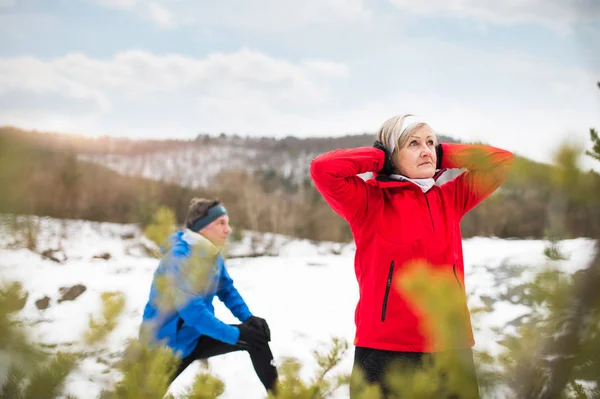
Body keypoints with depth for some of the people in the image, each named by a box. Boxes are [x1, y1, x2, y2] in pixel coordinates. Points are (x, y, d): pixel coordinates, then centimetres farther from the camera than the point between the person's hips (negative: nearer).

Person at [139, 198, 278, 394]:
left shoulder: (213, 254, 0)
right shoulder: (180, 256, -26)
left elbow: (227, 290, 9)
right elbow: (191, 310, -31)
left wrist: (248, 318, -10)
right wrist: (236, 334, -29)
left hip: (196, 334, 8)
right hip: (169, 340, -8)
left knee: (257, 334, -2)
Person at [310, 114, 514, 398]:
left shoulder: (450, 199, 12)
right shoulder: (370, 201, -1)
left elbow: (502, 161, 15)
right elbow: (323, 168, -16)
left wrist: (442, 155, 10)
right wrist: (379, 157, -3)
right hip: (386, 350, -4)